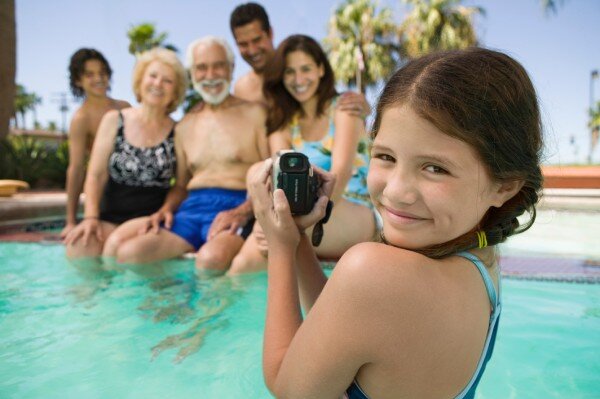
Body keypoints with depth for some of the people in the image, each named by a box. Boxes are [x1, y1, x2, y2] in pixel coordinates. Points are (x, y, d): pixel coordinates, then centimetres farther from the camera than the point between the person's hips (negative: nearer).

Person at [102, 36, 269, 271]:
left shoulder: (254, 114, 6)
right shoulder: (185, 127, 22)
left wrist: (243, 212, -18)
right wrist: (166, 209, 4)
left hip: (236, 207, -5)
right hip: (192, 208, 5)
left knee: (211, 258, -38)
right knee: (127, 251, -17)